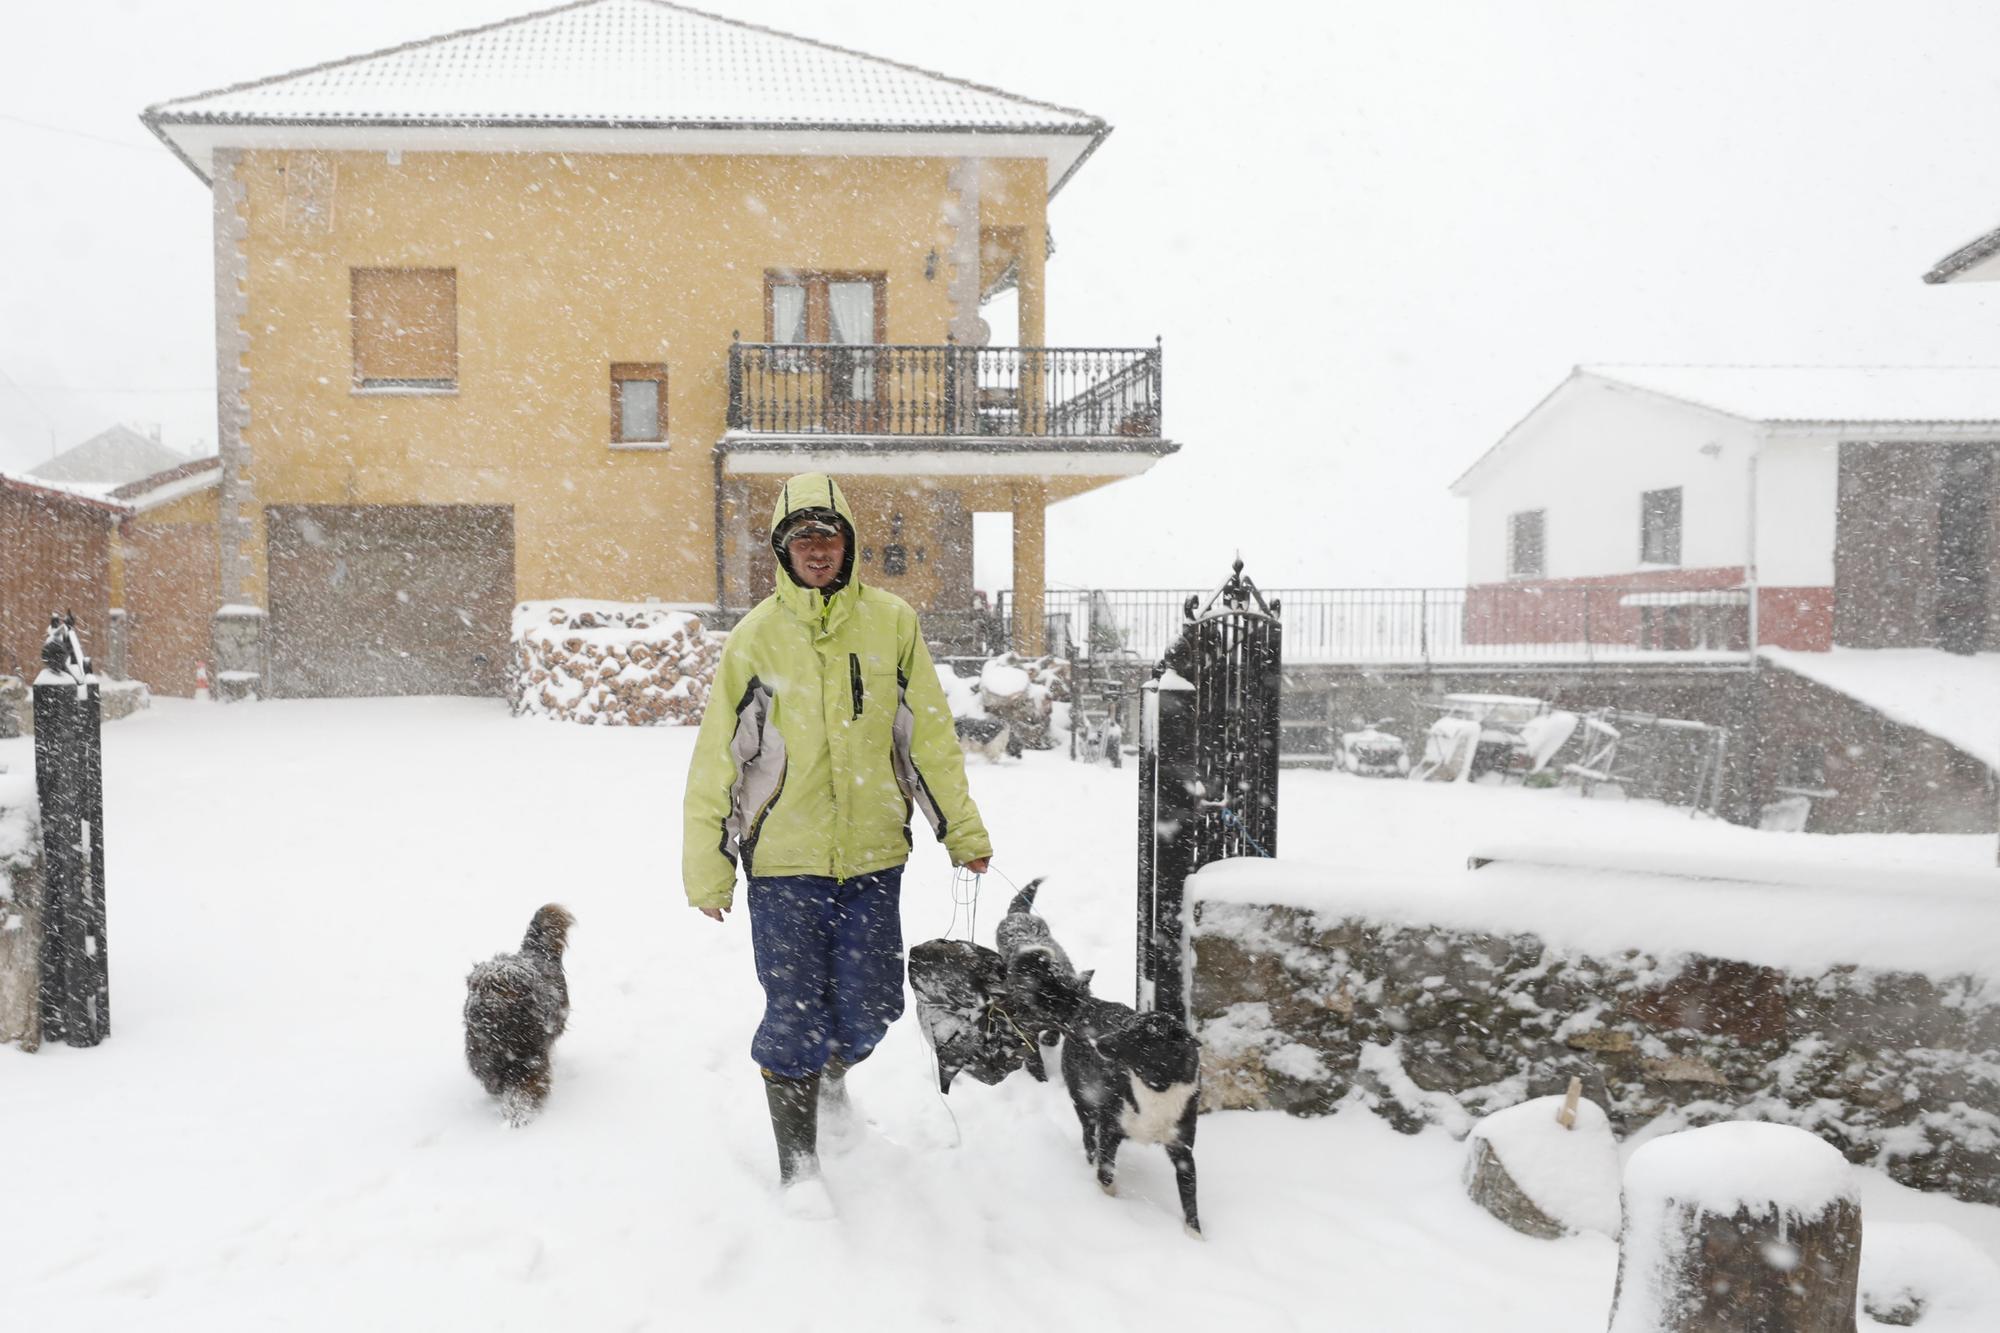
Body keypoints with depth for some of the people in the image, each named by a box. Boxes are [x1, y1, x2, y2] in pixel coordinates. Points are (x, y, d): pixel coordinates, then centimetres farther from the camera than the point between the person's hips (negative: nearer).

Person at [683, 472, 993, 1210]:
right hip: (784, 858, -2)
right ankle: (799, 1167, 19)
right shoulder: (754, 638, -4)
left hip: (873, 853, 2)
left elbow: (931, 736, 6)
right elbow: (717, 759, 0)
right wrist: (708, 870, 0)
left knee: (868, 1010, 9)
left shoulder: (892, 622, 0)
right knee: (795, 1018, 0)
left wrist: (963, 830, 7)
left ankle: (830, 1079, 44)